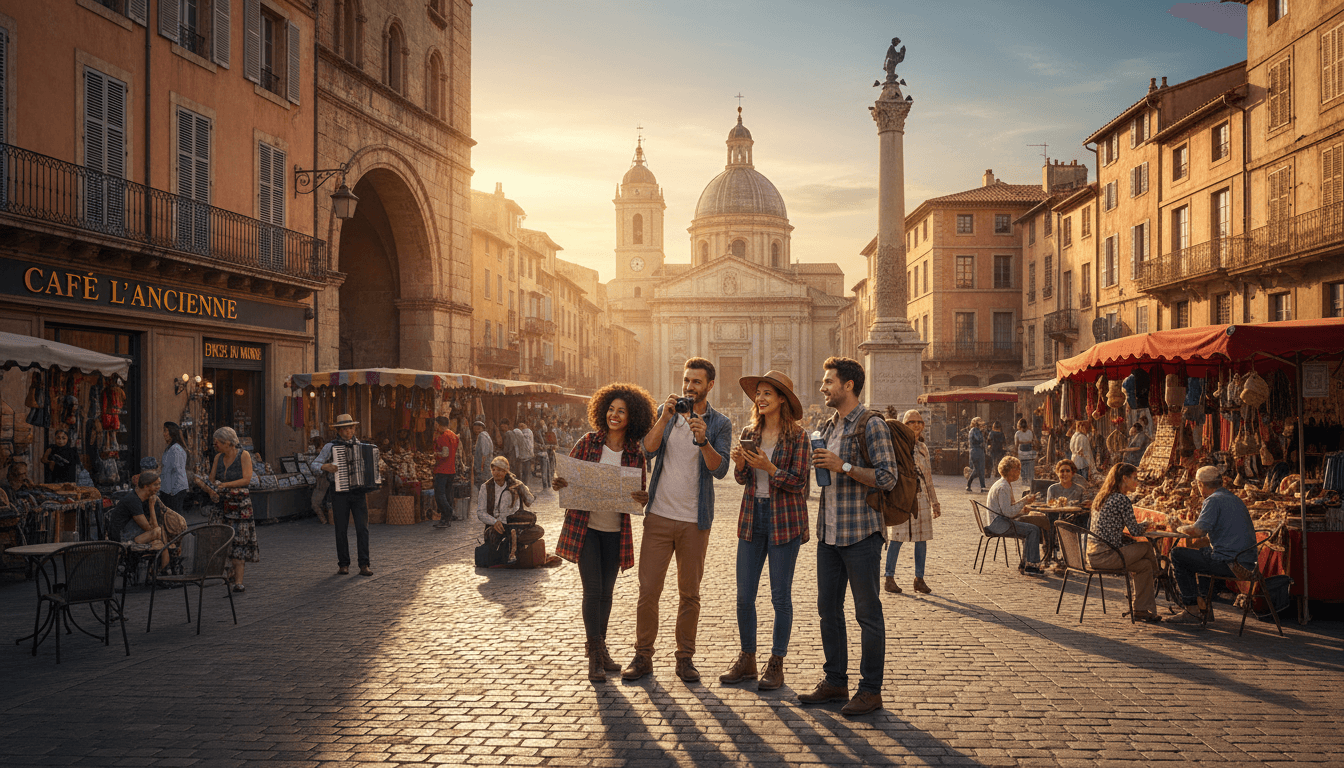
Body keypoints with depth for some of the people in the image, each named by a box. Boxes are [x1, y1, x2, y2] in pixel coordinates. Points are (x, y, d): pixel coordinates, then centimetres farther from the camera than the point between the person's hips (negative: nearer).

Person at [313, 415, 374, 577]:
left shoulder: (360, 445, 12)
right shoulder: (331, 446, 2)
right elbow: (314, 464, 5)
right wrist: (325, 467, -15)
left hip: (358, 491, 2)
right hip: (339, 492, -2)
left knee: (362, 528, -6)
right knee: (341, 530, 2)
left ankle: (364, 565, -5)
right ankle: (343, 565, 12)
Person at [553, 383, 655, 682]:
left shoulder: (636, 454, 1)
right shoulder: (588, 442, -3)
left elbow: (640, 495, 7)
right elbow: (565, 476, 3)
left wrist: (643, 498, -16)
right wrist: (558, 484, -20)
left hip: (615, 531, 2)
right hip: (585, 526, -2)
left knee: (606, 591, 12)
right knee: (593, 589, -6)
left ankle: (600, 648, 28)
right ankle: (595, 654, 4)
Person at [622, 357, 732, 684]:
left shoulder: (719, 423, 1)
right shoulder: (665, 412, 7)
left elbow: (720, 470, -11)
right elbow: (649, 449, -7)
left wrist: (703, 441, -27)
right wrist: (665, 417, -19)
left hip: (694, 521, -1)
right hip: (659, 515, 1)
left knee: (690, 593, 6)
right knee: (648, 589, 0)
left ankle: (685, 658, 17)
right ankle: (643, 656, 11)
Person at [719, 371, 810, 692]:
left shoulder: (796, 437, -6)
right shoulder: (749, 434, 9)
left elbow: (798, 482, -10)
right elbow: (742, 479, 8)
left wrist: (768, 467, -23)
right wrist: (740, 463, -13)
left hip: (784, 520, -5)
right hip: (752, 516, 5)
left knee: (780, 596, 3)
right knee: (744, 595, 6)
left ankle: (777, 664, 14)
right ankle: (747, 660, 20)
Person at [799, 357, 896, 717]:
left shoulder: (871, 425, -9)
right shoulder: (829, 426, 16)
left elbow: (887, 478, -15)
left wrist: (843, 466, -20)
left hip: (861, 532, -8)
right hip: (829, 531, 8)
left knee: (867, 612, 0)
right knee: (828, 608, 11)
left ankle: (870, 690, 8)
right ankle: (835, 681, 23)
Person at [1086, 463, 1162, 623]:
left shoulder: (1102, 497, 17)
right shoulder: (1122, 499, -12)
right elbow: (1134, 530, -9)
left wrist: (1140, 526, 17)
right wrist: (1144, 525, 13)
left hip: (1092, 553, 9)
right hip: (1106, 555, -9)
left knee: (1144, 564, 16)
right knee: (1147, 547, 6)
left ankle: (1142, 610, 16)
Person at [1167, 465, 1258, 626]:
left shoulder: (1214, 500, -11)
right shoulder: (1236, 500, 18)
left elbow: (1198, 531, -20)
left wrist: (1182, 528, 0)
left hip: (1229, 563, -10)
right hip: (1247, 562, 10)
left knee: (1177, 555, 0)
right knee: (1200, 554, 32)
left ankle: (1192, 611, 0)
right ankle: (1204, 605, 29)